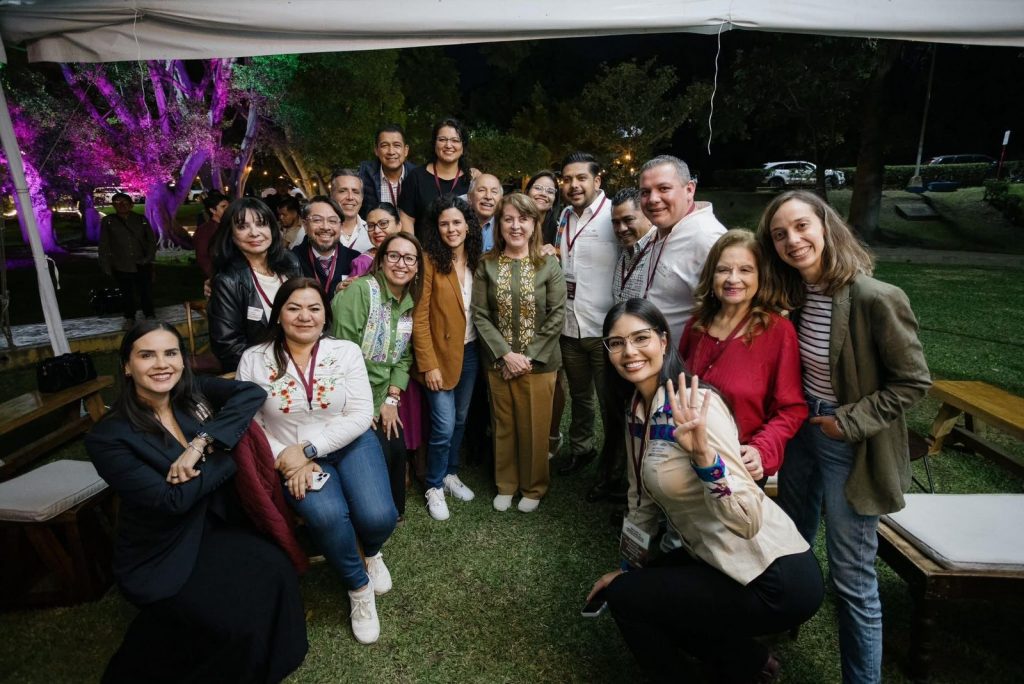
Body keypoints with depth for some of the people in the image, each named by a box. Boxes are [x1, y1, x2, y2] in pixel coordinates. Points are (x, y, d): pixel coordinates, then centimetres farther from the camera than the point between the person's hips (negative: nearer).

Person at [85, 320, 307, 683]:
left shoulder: (194, 393, -3)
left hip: (214, 527, 4)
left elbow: (252, 393, -19)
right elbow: (172, 500, -21)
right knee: (239, 619, -20)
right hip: (160, 557, -4)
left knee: (274, 572, -21)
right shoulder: (107, 437, -16)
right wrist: (227, 453, -15)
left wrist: (201, 443, -27)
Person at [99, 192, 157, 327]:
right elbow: (104, 246, 5)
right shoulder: (108, 222, 3)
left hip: (142, 265, 0)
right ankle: (129, 318, 23)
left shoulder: (141, 219, 6)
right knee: (126, 294, 8)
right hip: (121, 267, 0)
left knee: (146, 292, 0)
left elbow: (151, 240, 10)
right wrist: (106, 266, 1)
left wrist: (149, 258, 0)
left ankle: (150, 316, 17)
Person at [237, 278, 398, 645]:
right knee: (328, 515, -29)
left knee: (378, 517, -22)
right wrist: (287, 458, -18)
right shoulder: (254, 360, -2)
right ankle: (359, 587, 2)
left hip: (349, 444, 1)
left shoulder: (346, 351, -4)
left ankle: (371, 553, 19)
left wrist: (309, 449, -17)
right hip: (291, 457, 0)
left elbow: (361, 414, -9)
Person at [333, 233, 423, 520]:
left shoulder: (409, 302, 5)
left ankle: (394, 510, 30)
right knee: (379, 454, -6)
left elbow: (403, 356, 6)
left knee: (397, 450, 3)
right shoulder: (360, 290, -18)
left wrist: (392, 400, -3)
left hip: (382, 399, 6)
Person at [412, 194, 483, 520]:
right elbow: (419, 318, -14)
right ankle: (434, 487, 20)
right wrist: (429, 364, -16)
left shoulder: (475, 260, 5)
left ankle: (450, 474, 37)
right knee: (444, 426, -2)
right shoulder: (430, 261, -12)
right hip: (442, 354, -5)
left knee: (460, 419, 17)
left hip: (471, 351, 6)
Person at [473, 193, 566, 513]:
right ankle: (505, 485, 34)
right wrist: (505, 354, -13)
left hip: (539, 363, -1)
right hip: (499, 362, 2)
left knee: (534, 428, 9)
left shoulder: (549, 265, -4)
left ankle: (533, 488, 30)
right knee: (504, 426, 14)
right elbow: (480, 315, -3)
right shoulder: (487, 264, -1)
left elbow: (557, 315, -7)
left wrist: (529, 356, -12)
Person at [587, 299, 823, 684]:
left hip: (776, 580, -8)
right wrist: (628, 567, 20)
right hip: (714, 559, 9)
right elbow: (642, 497, 13)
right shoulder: (636, 409, 2)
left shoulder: (695, 406, -24)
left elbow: (748, 520, -28)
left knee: (626, 598, -7)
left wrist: (702, 454, -43)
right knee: (633, 585, 19)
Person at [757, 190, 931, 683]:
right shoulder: (792, 294, -3)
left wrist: (851, 421, -18)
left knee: (851, 579, 6)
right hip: (802, 433, 7)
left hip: (851, 450, -7)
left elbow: (913, 381, -16)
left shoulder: (875, 298, -24)